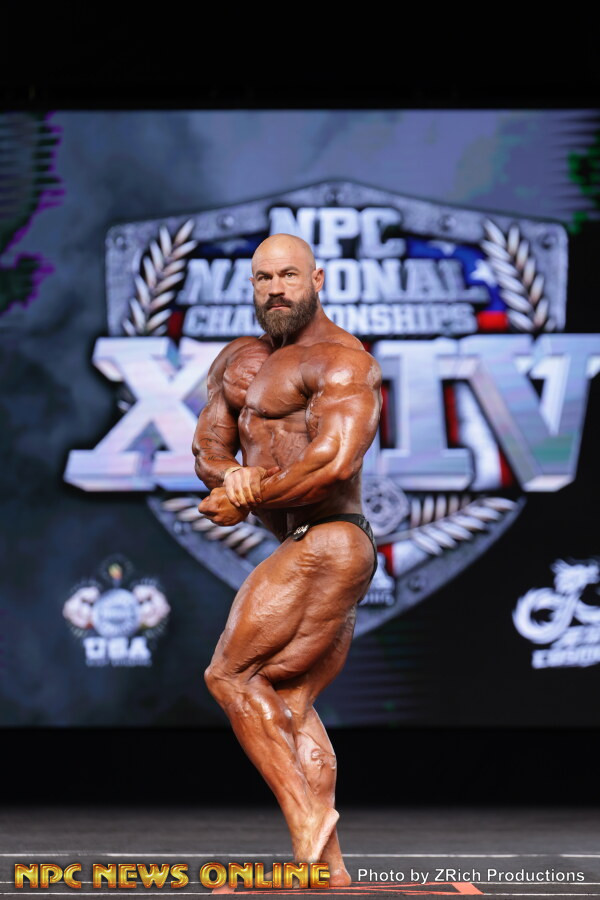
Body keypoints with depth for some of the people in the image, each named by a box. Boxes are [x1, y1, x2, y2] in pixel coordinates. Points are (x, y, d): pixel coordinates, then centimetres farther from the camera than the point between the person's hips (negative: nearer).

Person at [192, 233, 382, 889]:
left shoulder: (342, 362, -12)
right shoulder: (241, 360, 17)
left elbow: (336, 462, -24)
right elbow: (208, 449, 15)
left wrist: (246, 498, -14)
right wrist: (232, 479, -9)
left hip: (324, 546, -10)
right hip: (314, 554, 10)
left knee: (230, 674, -9)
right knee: (290, 702, 7)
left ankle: (305, 815, -10)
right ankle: (331, 872, 4)